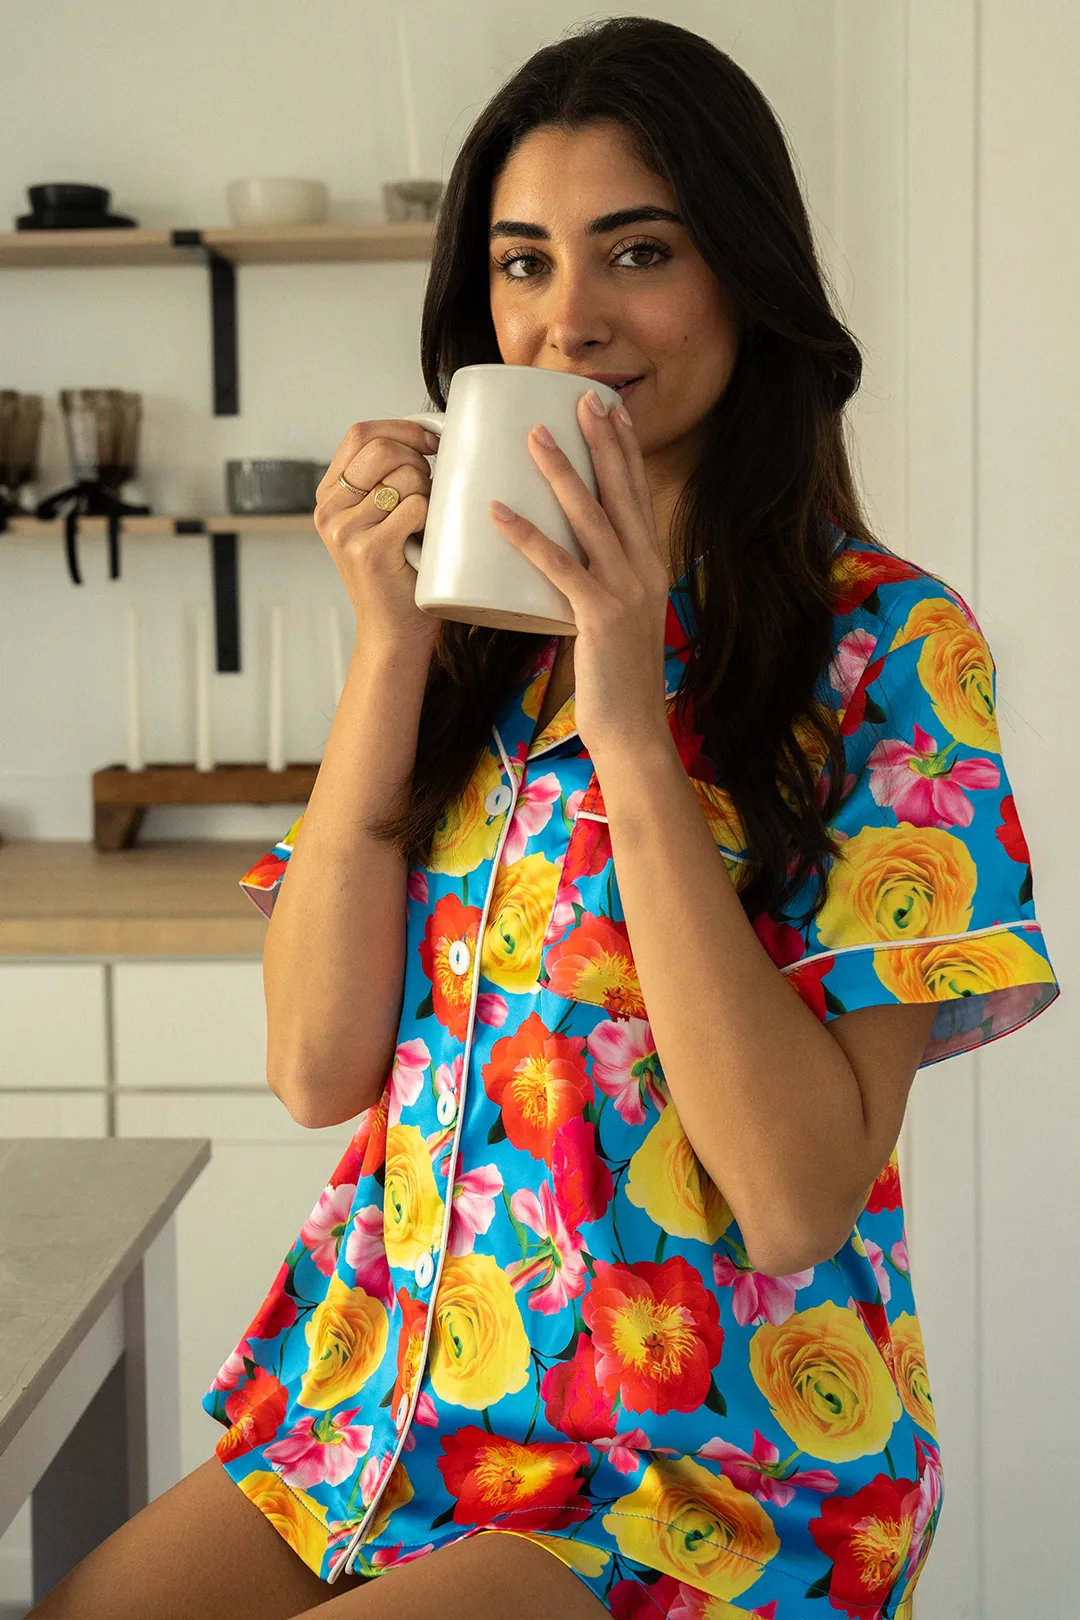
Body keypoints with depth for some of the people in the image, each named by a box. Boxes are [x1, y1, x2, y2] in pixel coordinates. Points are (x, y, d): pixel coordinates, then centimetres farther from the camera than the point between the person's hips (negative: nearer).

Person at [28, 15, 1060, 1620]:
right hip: (386, 1386, 5)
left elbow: (806, 1196, -17)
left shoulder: (888, 643, -9)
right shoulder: (478, 617, 6)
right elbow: (319, 1068, -3)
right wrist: (392, 645, -10)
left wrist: (629, 725, -22)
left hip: (703, 1458, -4)